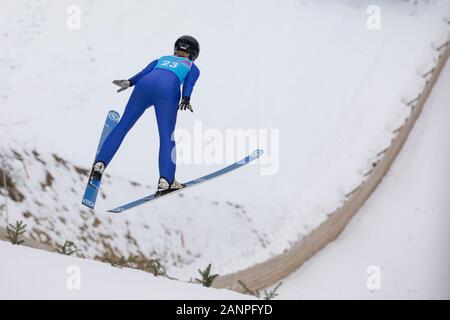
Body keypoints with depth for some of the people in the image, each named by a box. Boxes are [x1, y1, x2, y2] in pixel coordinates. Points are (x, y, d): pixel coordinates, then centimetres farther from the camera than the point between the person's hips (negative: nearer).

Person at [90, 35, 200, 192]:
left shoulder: (161, 60, 39)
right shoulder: (193, 68, 32)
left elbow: (145, 71, 18)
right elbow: (188, 83, 9)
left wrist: (129, 82, 4)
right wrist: (186, 99, -7)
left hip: (145, 84, 3)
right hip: (168, 89, -3)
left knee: (123, 126, 10)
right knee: (167, 136, 3)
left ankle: (99, 164, 2)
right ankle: (165, 180, -10)